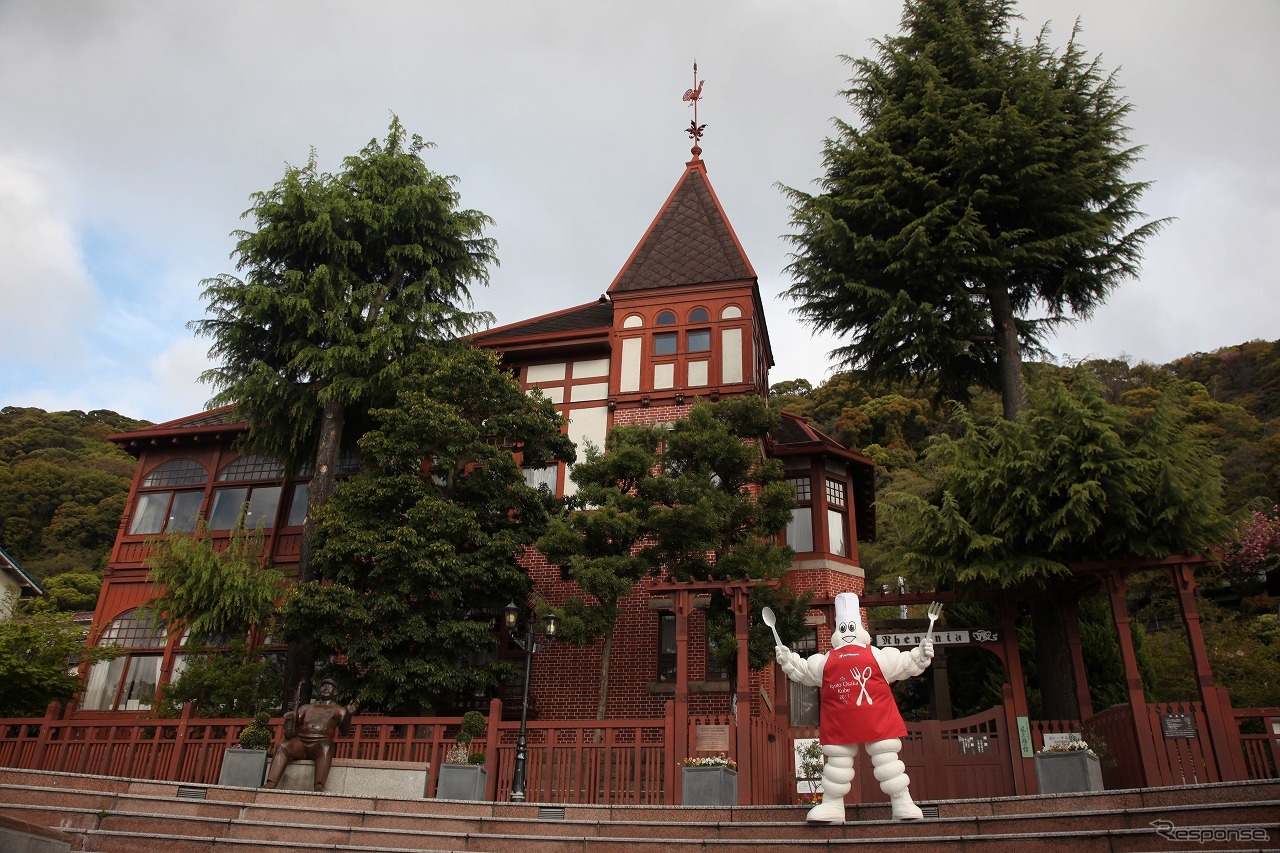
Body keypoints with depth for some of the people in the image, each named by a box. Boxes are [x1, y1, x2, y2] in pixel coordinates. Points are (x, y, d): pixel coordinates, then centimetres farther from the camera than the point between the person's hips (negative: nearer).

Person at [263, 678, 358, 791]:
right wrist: (290, 718, -5)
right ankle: (270, 785, -39)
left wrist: (349, 715, -16)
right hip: (300, 741, 3)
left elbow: (344, 730, 3)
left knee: (325, 747, -38)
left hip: (321, 743, -3)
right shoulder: (307, 707, 29)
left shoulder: (338, 710, 19)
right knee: (282, 745, -27)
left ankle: (318, 788, -54)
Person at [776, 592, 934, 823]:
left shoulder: (878, 657, 6)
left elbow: (906, 664, 11)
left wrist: (921, 655, 0)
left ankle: (903, 803, 13)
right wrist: (788, 660, 8)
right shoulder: (825, 662, 8)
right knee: (837, 762, 6)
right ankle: (832, 805, 17)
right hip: (840, 727, 1)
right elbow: (802, 671, 18)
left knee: (887, 759, 2)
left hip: (878, 724, -1)